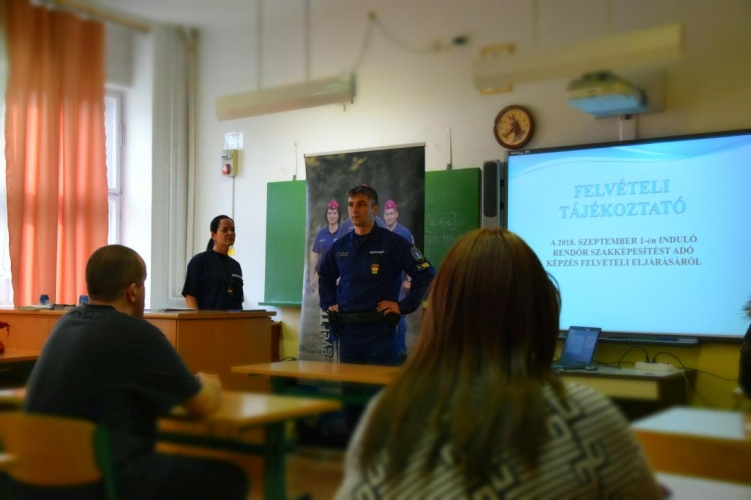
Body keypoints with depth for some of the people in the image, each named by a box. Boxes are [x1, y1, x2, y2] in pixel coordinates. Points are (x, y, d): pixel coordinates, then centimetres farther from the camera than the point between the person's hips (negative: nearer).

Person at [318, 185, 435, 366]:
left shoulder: (392, 242, -7)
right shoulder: (340, 245, 10)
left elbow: (426, 274, -11)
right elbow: (324, 275, 29)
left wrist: (404, 306, -12)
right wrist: (328, 303, 15)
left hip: (379, 331, -5)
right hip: (347, 331, 5)